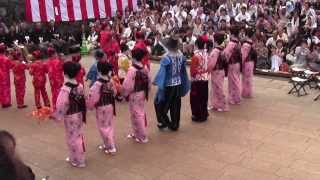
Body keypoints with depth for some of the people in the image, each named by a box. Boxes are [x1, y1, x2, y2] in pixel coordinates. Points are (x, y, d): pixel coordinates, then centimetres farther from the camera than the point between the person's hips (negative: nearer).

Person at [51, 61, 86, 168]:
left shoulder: (65, 89, -25)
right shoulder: (79, 86, -3)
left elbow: (61, 105, -23)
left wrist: (54, 116, -9)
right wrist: (83, 113, 16)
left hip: (70, 117, -7)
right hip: (79, 114, 7)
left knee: (72, 138, 9)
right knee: (79, 136, 20)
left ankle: (78, 161, 23)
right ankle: (75, 158, 38)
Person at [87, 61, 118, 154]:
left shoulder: (97, 84, -26)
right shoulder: (111, 81, -5)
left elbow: (92, 97, -21)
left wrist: (89, 106, -3)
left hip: (101, 108, -7)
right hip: (110, 106, 7)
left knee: (103, 127, 6)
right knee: (110, 125, 19)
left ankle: (111, 147, 10)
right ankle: (108, 144, 34)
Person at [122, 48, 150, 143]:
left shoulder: (132, 69, -22)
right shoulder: (145, 68, 0)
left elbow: (127, 85, -20)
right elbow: (149, 82, 8)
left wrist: (124, 93, -3)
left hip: (134, 95, -8)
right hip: (143, 94, 8)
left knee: (137, 115, 4)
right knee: (141, 114, 18)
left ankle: (142, 137, 13)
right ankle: (136, 133, 34)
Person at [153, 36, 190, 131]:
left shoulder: (166, 58, -20)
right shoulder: (181, 56, -4)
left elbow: (162, 72, -16)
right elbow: (183, 71, 5)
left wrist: (157, 82, -4)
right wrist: (184, 84, 16)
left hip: (168, 85, -6)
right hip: (178, 84, 6)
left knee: (159, 103, 14)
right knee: (176, 105, 15)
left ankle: (164, 121, 15)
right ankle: (175, 125, 23)